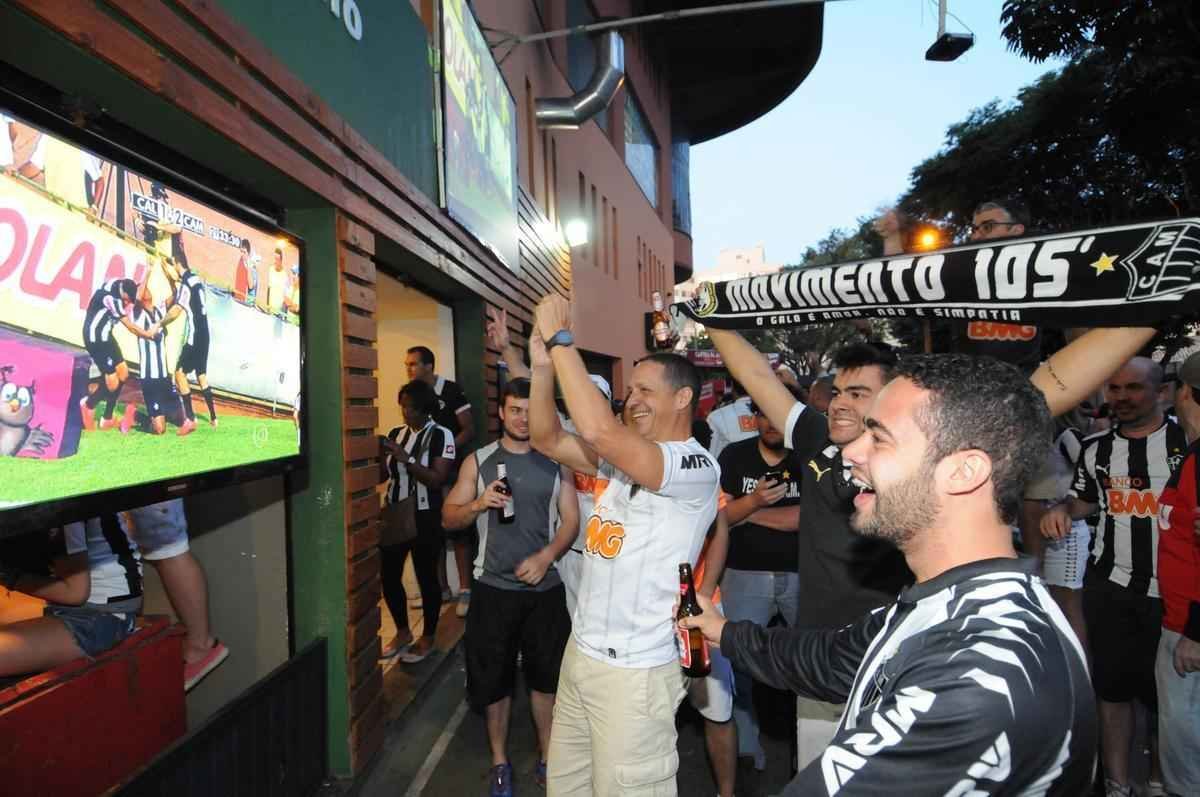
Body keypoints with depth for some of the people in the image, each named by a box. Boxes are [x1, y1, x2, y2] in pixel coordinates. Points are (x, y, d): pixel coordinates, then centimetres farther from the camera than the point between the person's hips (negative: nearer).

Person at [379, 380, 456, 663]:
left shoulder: (440, 435, -10)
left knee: (426, 578, 6)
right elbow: (383, 475, 8)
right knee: (388, 576, 10)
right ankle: (402, 632, 31)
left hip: (425, 518, -5)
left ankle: (427, 638, 23)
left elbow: (438, 479, -18)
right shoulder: (395, 433, 7)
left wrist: (405, 459, -23)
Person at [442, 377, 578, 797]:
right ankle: (499, 761, 28)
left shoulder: (556, 463, 2)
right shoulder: (478, 461, 1)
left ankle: (547, 756, 29)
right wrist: (479, 504, -18)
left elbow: (570, 520, -1)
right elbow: (448, 517, 2)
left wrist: (545, 557, -16)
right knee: (494, 676, 9)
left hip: (545, 586, 0)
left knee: (546, 674, 11)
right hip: (494, 586, 0)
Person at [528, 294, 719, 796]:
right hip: (581, 652, 8)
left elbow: (597, 428, -32)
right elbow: (547, 439, 6)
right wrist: (543, 363, -7)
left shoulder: (696, 467, -19)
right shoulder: (621, 457, 8)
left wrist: (561, 338, -24)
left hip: (634, 670, -7)